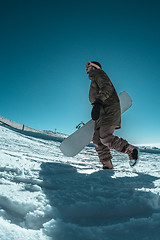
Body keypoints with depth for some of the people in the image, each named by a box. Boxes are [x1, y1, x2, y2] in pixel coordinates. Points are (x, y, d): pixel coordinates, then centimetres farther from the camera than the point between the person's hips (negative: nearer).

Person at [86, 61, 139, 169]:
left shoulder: (99, 73, 5)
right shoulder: (94, 80, 32)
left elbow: (107, 88, -15)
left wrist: (98, 103, -29)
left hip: (110, 110, -9)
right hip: (102, 113, 9)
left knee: (106, 138, -22)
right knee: (97, 140, -1)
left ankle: (132, 150, -5)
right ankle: (108, 166, 4)